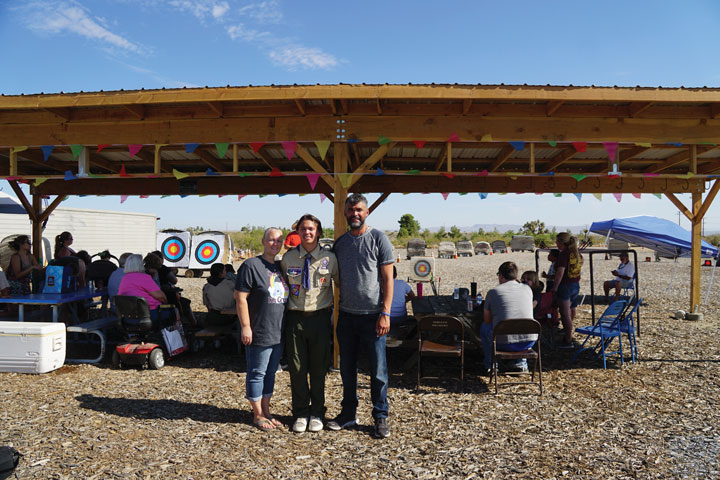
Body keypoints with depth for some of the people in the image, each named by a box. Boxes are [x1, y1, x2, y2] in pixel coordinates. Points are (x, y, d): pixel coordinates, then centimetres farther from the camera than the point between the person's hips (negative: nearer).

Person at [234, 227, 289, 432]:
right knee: (257, 373, 3)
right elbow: (240, 297, -13)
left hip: (278, 333, 8)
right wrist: (245, 326, -17)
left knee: (270, 373, 15)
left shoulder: (280, 267, 13)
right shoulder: (251, 265, -10)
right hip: (259, 333, -7)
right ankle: (258, 415, 16)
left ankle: (266, 411, 27)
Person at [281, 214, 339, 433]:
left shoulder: (329, 258, -2)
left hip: (320, 318, -1)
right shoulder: (288, 258, 1)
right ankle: (300, 414, 25)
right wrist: (284, 311, 10)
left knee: (319, 369, 9)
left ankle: (317, 413, 26)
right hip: (295, 317, 1)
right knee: (297, 368, 8)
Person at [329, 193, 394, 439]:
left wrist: (385, 313, -13)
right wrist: (334, 312, 8)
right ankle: (348, 414, 28)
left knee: (378, 370, 2)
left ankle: (381, 417, 17)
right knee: (347, 368, 14)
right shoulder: (339, 243, 10)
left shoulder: (378, 238, -4)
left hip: (372, 315, -4)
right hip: (346, 316, 5)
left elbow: (388, 278, -6)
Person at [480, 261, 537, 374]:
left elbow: (487, 320, 11)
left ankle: (489, 364, 30)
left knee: (484, 327, 27)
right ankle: (521, 363, 30)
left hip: (504, 343, -2)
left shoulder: (493, 292, 0)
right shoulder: (527, 289, 8)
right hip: (529, 342, 3)